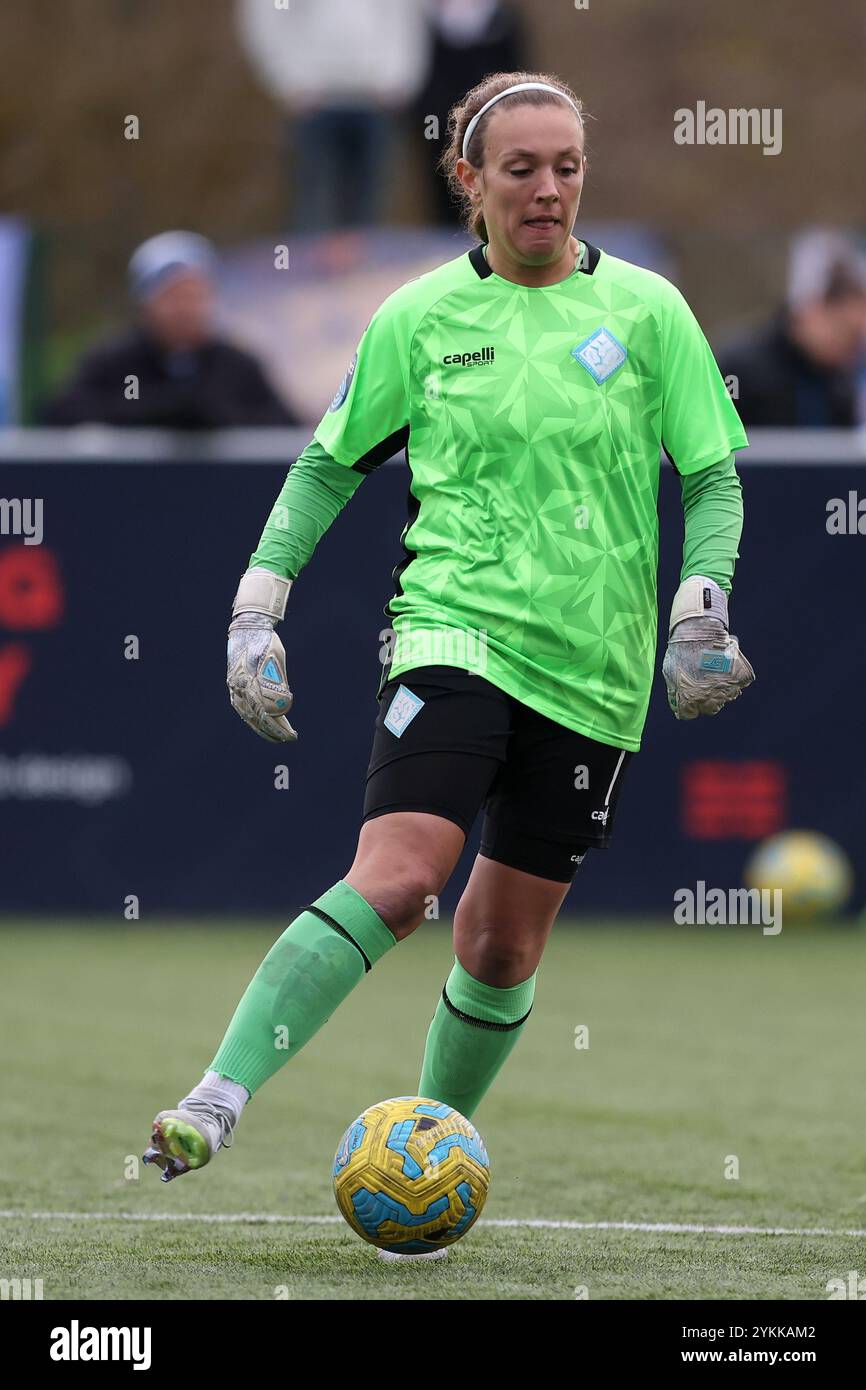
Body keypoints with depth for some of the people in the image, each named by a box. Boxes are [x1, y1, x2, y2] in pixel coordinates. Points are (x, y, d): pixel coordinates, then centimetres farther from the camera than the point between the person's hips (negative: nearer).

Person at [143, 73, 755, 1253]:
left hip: (593, 668, 2)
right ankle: (220, 1099, -29)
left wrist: (703, 603, -8)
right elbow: (328, 464, 12)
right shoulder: (422, 316, 2)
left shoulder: (645, 310, 3)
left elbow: (714, 479, 7)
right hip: (455, 632, -2)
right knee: (396, 877, -24)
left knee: (505, 945, 6)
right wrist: (258, 606, 4)